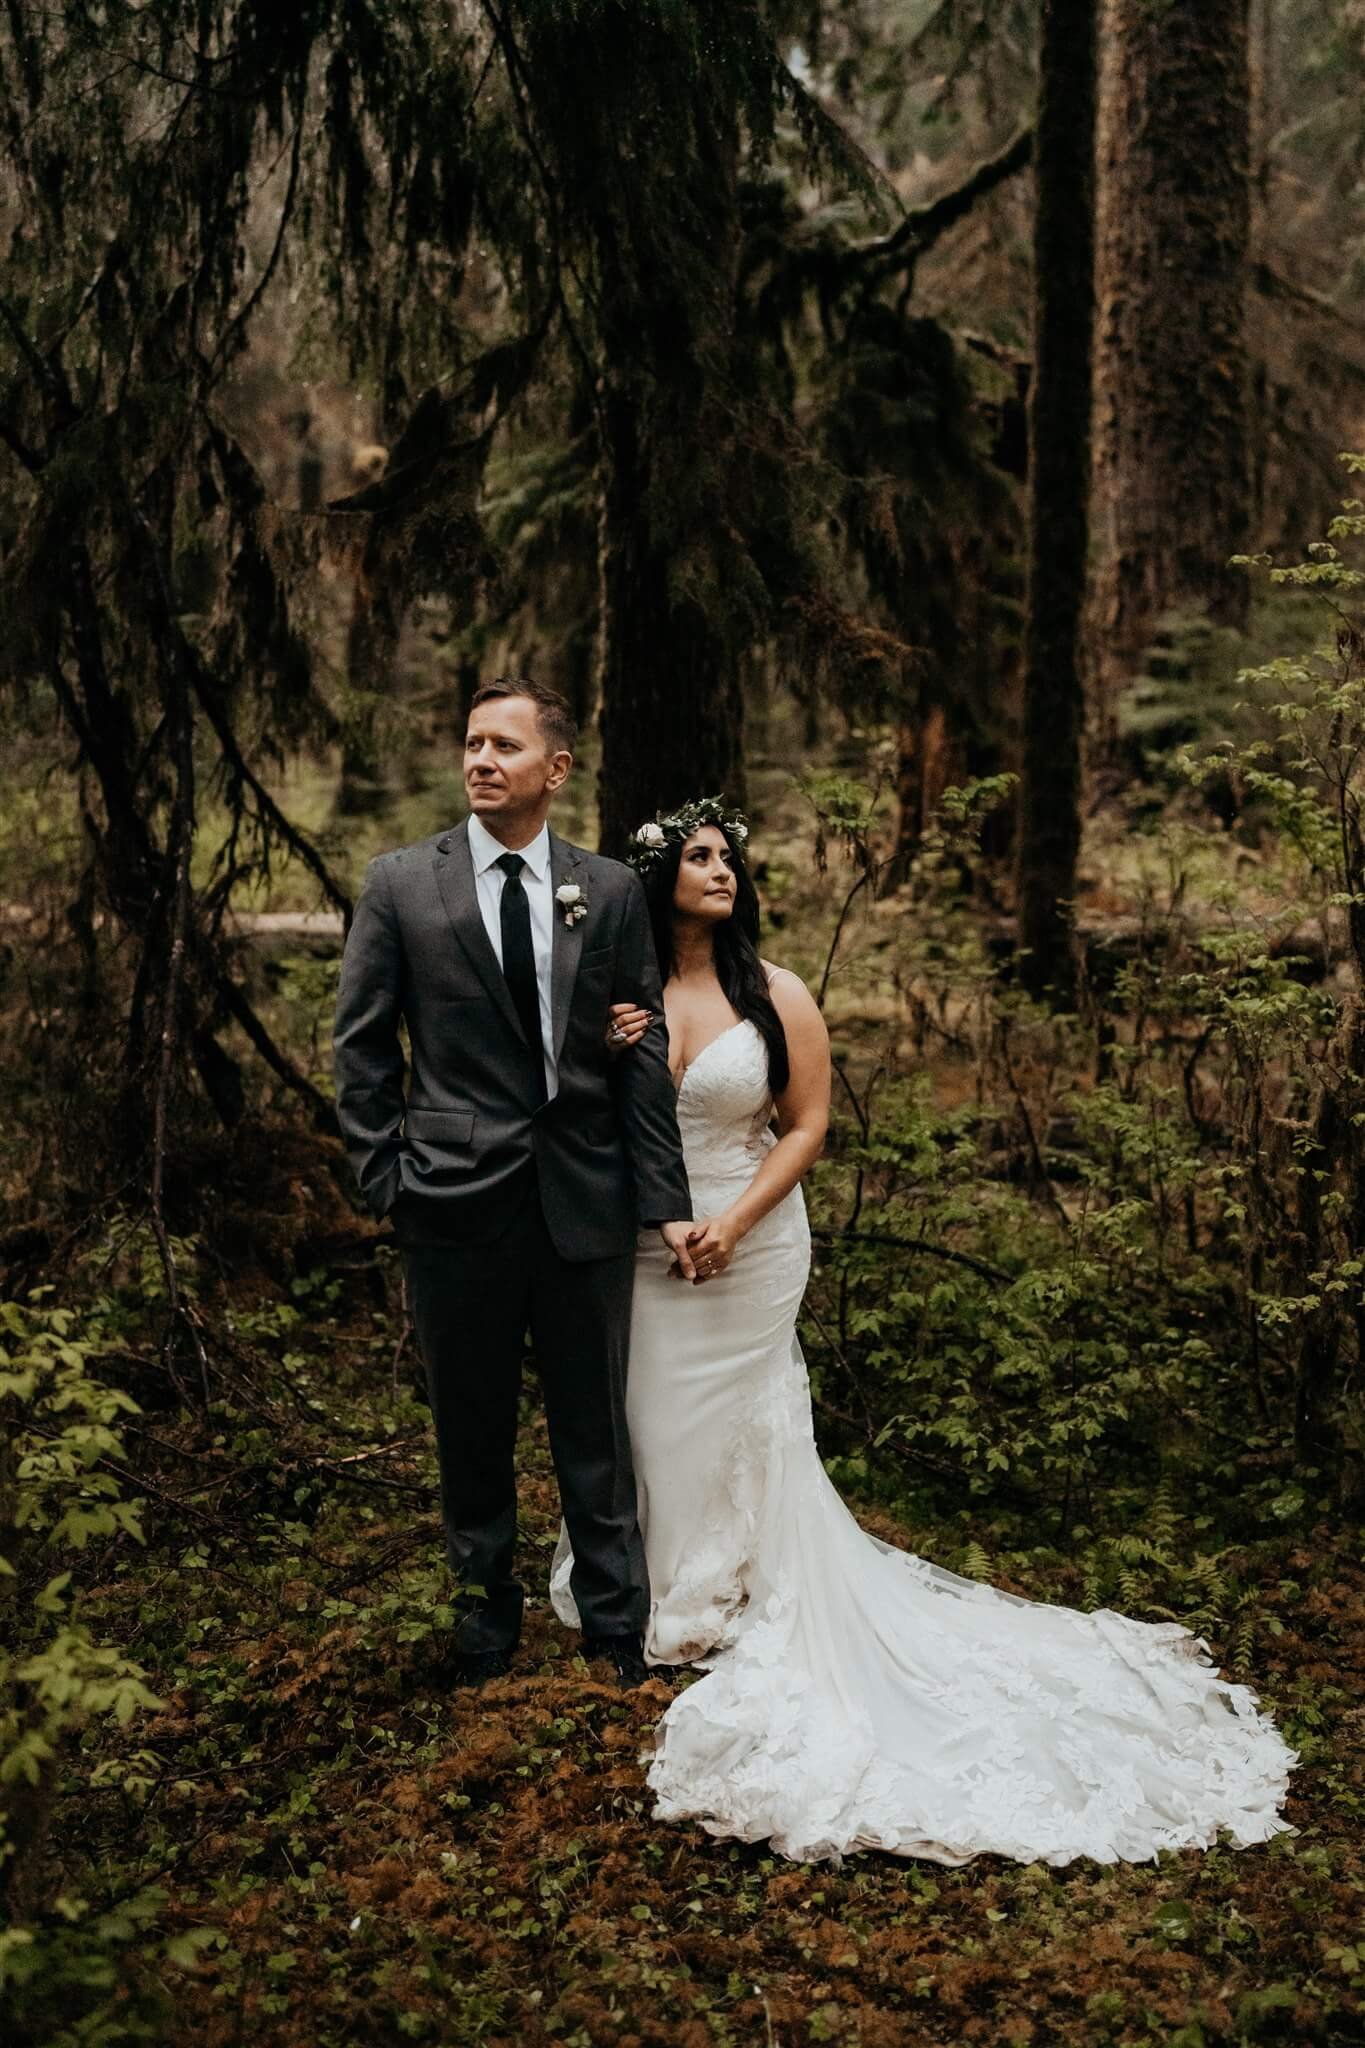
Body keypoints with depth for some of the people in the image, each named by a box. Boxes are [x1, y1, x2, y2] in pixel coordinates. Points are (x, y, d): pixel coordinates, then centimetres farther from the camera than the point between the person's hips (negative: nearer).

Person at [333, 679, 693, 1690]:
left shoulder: (612, 890, 2)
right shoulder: (400, 883, -1)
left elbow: (646, 1052, 2)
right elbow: (363, 1045, 2)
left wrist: (665, 1199, -1)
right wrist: (385, 1176, -3)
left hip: (586, 1200, 1)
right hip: (457, 1200, 0)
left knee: (596, 1429, 12)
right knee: (473, 1430, 14)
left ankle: (617, 1629, 30)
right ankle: (486, 1620, 34)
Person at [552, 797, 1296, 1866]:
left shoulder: (774, 996, -7)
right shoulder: (624, 992, -2)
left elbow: (807, 1124, -5)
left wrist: (736, 1223, -15)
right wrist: (608, 1060, -17)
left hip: (749, 1246, -2)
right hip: (645, 1246, 2)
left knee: (740, 1429, 9)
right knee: (656, 1418, 11)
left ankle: (725, 1597, 27)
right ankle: (656, 1588, 32)